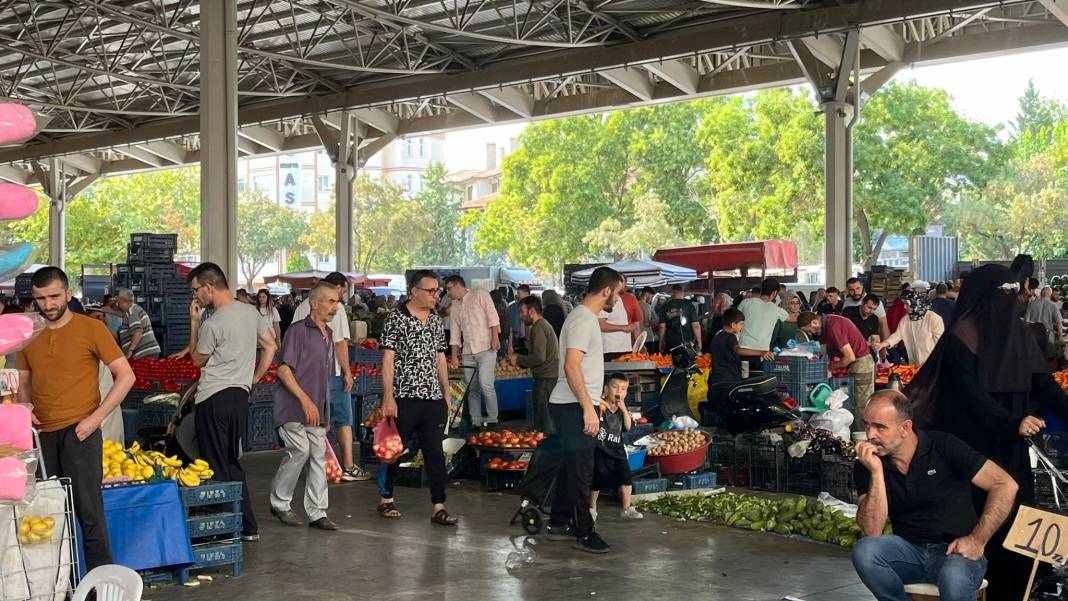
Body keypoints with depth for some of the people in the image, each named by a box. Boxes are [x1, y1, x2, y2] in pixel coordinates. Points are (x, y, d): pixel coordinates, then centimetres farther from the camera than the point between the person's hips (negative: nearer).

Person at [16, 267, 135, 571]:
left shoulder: (91, 328, -4)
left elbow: (126, 376, -6)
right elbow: (24, 381, 20)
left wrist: (96, 418, -12)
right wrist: (25, 408, -1)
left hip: (78, 431, -5)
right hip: (41, 433, 5)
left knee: (88, 509, -5)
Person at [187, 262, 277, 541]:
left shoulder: (212, 324, -16)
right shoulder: (250, 312, 6)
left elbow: (197, 359, 0)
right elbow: (271, 346, 15)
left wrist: (194, 321, 2)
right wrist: (254, 377, 19)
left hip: (213, 398, -8)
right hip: (240, 394, 8)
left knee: (217, 467, 0)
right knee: (233, 463, 15)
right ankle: (248, 526, 17)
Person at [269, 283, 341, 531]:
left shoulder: (328, 334, 16)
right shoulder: (298, 331, -9)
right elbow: (283, 370, -15)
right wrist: (305, 400, -20)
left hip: (317, 409, 8)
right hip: (293, 407, -8)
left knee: (319, 457, 4)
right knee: (300, 450, -14)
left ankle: (317, 512, 8)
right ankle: (279, 502, 6)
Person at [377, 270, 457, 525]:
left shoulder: (437, 321, 12)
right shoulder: (396, 319, -6)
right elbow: (388, 359, -10)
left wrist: (446, 394, 14)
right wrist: (388, 397, -15)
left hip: (433, 399, 5)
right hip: (404, 398, -5)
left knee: (435, 454, 3)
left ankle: (439, 508, 6)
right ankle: (387, 499, 23)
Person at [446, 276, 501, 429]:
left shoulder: (480, 295, 1)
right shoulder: (454, 307, 16)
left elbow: (493, 317, -6)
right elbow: (454, 334, 15)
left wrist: (495, 337, -16)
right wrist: (454, 356, 9)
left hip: (486, 348, -6)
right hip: (468, 352, 6)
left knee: (485, 384, -16)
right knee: (472, 389, 5)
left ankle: (492, 419, -4)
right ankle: (476, 422, 12)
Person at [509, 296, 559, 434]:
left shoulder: (538, 328, -12)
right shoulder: (544, 325, 22)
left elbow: (539, 357, -22)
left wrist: (518, 360, -8)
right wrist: (519, 360, 17)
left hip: (546, 379, -11)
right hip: (551, 376, 11)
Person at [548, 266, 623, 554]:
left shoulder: (586, 317, 15)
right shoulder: (583, 320, -17)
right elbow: (571, 366, -25)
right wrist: (588, 408, -25)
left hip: (577, 404, 11)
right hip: (575, 407, -11)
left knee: (571, 467, 16)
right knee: (580, 470, -5)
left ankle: (559, 524, 25)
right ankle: (584, 533, 0)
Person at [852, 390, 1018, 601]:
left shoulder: (944, 447, -9)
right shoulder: (866, 465, -3)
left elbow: (1005, 486, -10)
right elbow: (872, 532, -13)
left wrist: (978, 540, -16)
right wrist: (876, 472, -21)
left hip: (956, 550, -3)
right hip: (910, 550, 4)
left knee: (954, 578, -38)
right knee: (864, 551, -28)